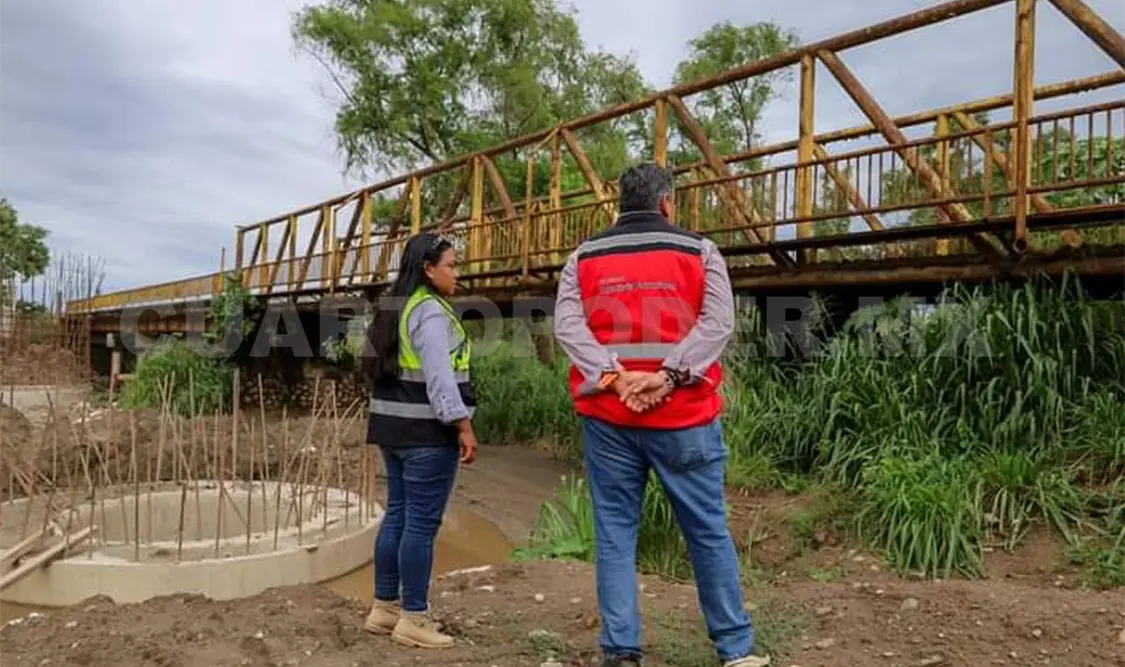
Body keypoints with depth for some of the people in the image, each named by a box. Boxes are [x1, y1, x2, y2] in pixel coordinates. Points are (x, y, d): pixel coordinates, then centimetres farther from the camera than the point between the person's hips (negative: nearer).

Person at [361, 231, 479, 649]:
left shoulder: (394, 310, 17)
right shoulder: (430, 311, -14)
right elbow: (440, 377, -22)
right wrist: (463, 426, -22)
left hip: (394, 426, 10)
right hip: (427, 431, -10)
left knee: (397, 515, 14)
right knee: (422, 523, -4)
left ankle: (384, 607, 22)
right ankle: (413, 619, 4)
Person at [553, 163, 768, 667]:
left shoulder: (583, 257, 10)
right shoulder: (699, 251, 5)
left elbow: (567, 325, -4)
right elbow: (718, 322, -8)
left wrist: (614, 378, -12)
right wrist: (670, 376, -15)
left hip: (607, 416, 2)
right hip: (682, 416, -1)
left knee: (615, 535, 9)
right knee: (709, 533, 10)